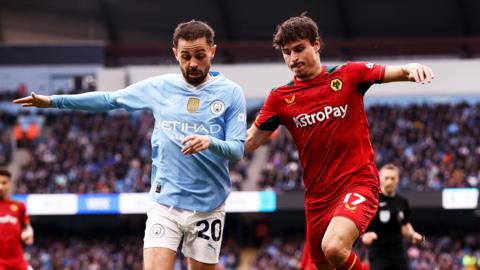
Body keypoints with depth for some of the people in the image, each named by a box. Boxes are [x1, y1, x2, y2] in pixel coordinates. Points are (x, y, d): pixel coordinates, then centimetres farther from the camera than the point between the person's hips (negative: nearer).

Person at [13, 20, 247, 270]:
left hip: (208, 208, -1)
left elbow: (237, 149, -7)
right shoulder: (159, 87, 4)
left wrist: (210, 142, -29)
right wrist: (53, 101, 13)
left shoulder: (230, 93, -2)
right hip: (165, 203, 1)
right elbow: (109, 99, 14)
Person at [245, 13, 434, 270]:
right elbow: (249, 141, 7)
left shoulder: (348, 75, -1)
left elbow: (397, 72, -6)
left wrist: (412, 68, -30)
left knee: (334, 248, -30)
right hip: (317, 195, 5)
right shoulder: (280, 98, 5)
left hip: (358, 183, -5)